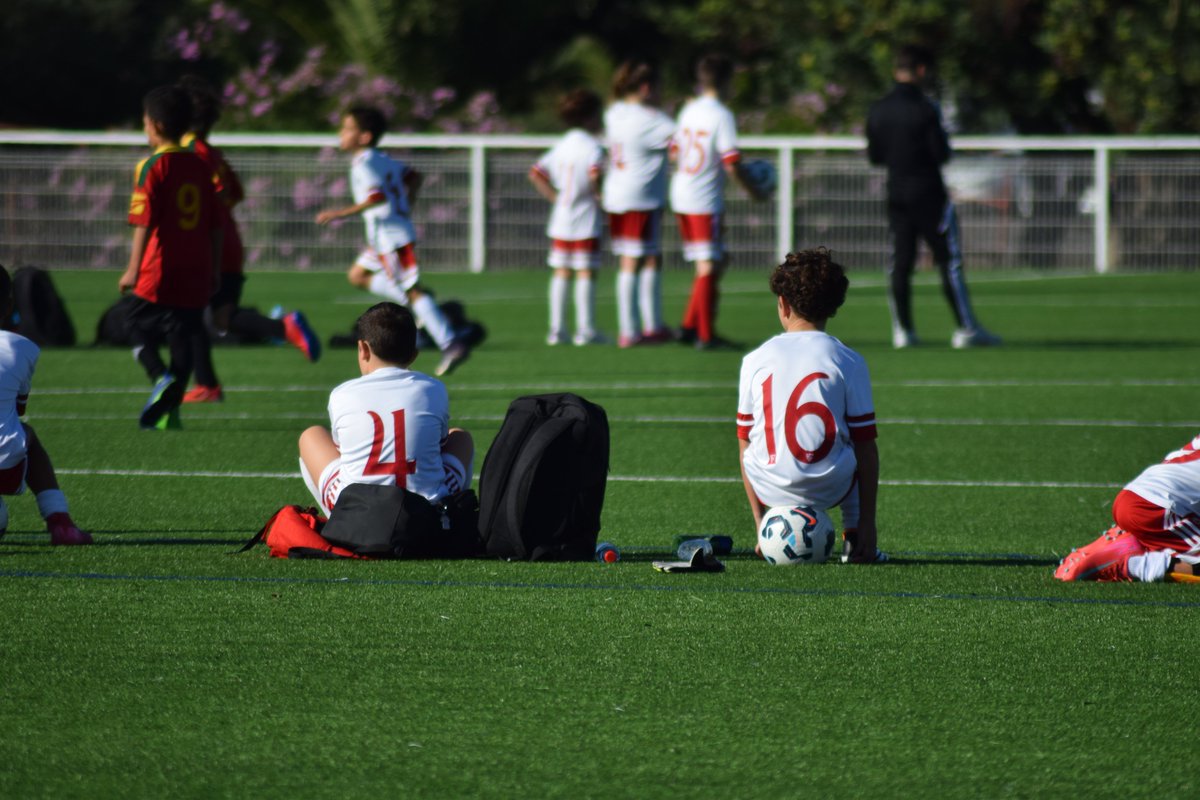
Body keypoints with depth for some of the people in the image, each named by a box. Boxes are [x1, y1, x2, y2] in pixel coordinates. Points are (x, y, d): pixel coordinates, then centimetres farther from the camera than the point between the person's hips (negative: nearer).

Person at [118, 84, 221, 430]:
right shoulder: (200, 166, 10)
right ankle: (170, 408, 5)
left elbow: (144, 223, -14)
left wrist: (133, 269, -10)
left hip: (159, 273, -5)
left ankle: (161, 377, -18)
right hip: (196, 276, 5)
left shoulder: (152, 167, -9)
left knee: (139, 329, 7)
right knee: (184, 337, 7)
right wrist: (214, 270, 20)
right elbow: (215, 226, 13)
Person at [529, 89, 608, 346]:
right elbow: (595, 175, -28)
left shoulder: (561, 146, 12)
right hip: (585, 220, -7)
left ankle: (557, 328, 8)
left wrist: (555, 196, 12)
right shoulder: (592, 147, -11)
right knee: (586, 273, -3)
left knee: (561, 272, 8)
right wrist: (601, 197, -12)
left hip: (560, 219, 7)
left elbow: (536, 174, 13)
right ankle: (586, 329, -3)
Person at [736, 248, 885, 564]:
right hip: (830, 487, -1)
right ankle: (854, 536, 19)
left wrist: (760, 521, 16)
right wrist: (867, 524, 6)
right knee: (859, 455, 32)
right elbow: (865, 445, 0)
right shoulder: (849, 361, -2)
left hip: (771, 489, 1)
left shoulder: (755, 360, 2)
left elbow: (745, 446, 7)